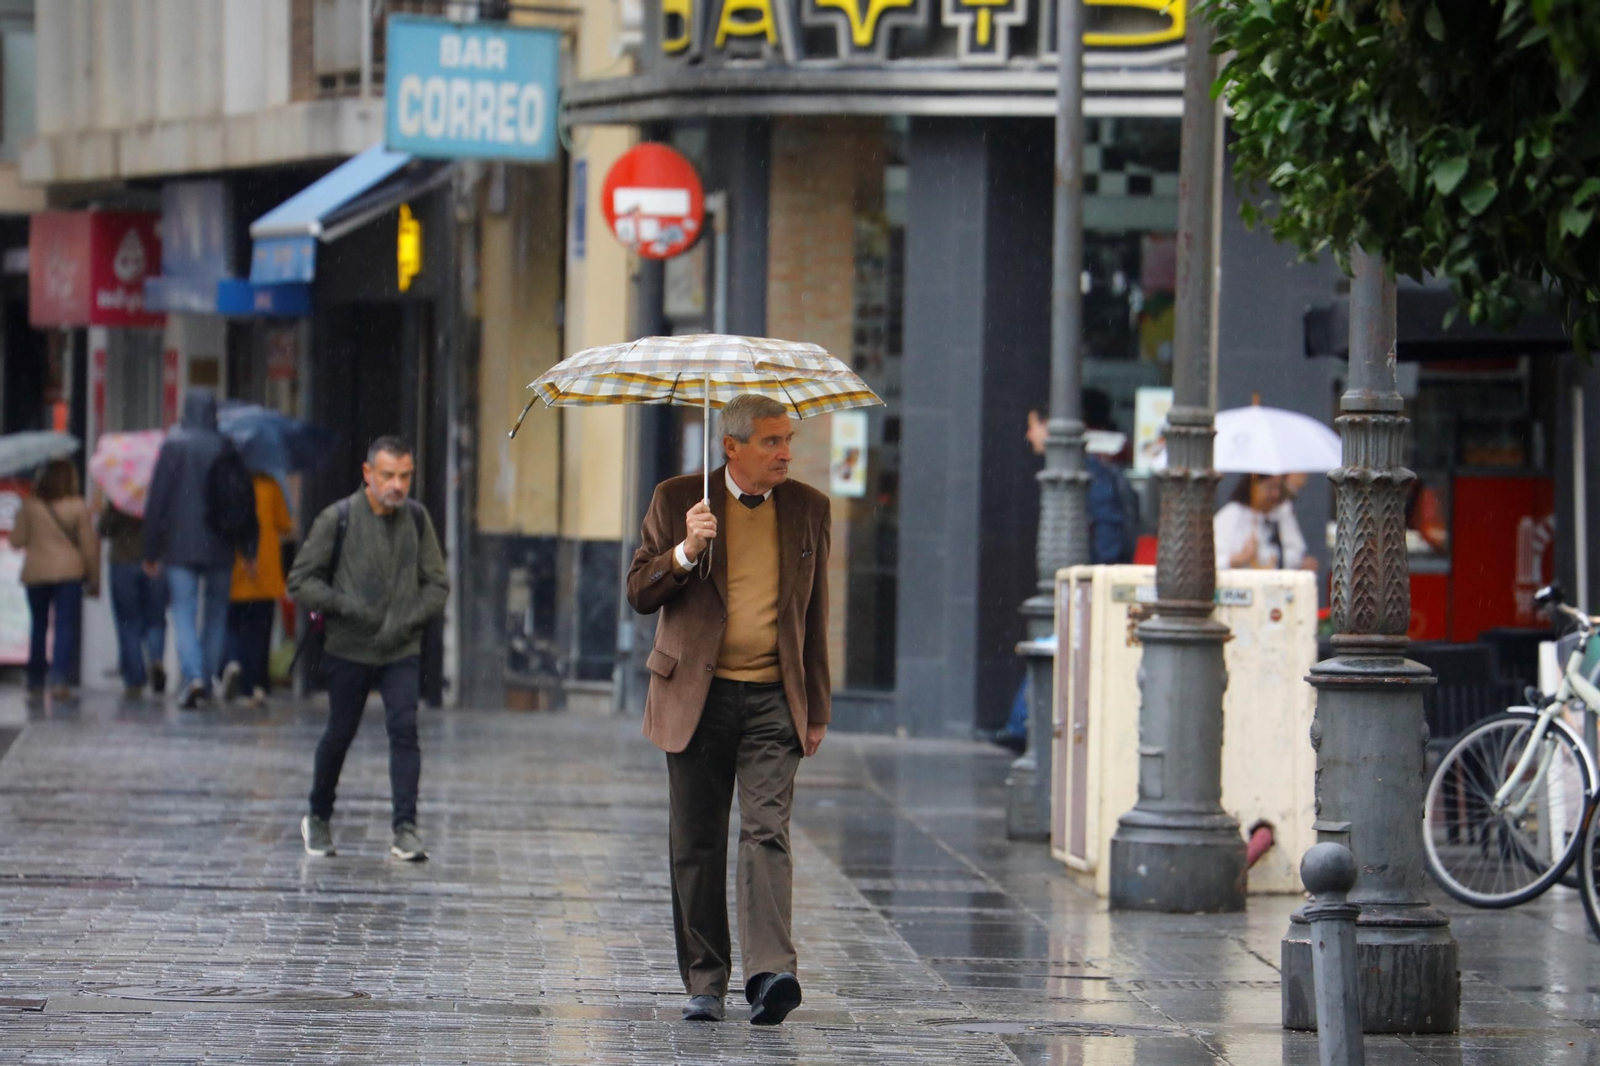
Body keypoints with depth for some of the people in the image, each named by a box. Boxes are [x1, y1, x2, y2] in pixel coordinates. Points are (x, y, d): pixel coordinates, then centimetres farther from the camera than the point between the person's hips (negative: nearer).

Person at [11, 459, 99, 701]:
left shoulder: (30, 506, 0)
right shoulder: (78, 507, -4)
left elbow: (17, 541, 4)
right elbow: (89, 545, -1)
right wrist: (94, 579, 7)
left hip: (35, 572, 2)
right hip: (69, 572, -2)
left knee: (39, 627, 14)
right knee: (66, 626, -3)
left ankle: (35, 683, 19)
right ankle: (60, 679, -18)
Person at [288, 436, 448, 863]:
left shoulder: (417, 518, 2)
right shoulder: (337, 520, -7)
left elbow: (437, 584, 8)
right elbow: (300, 580, -3)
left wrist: (406, 623, -8)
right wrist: (344, 605, -17)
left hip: (402, 652, 1)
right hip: (349, 650, -1)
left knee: (404, 728, -15)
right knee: (339, 734, 9)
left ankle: (405, 828, -18)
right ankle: (318, 818, 31)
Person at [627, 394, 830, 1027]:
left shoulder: (808, 508, 9)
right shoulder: (678, 500, 3)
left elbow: (814, 613, 14)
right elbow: (639, 593, 1)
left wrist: (817, 709, 13)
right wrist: (685, 551, -18)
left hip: (774, 699, 0)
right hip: (698, 696, 0)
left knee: (767, 832, -14)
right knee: (697, 845, 4)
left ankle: (770, 974, -23)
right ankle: (704, 981, 13)